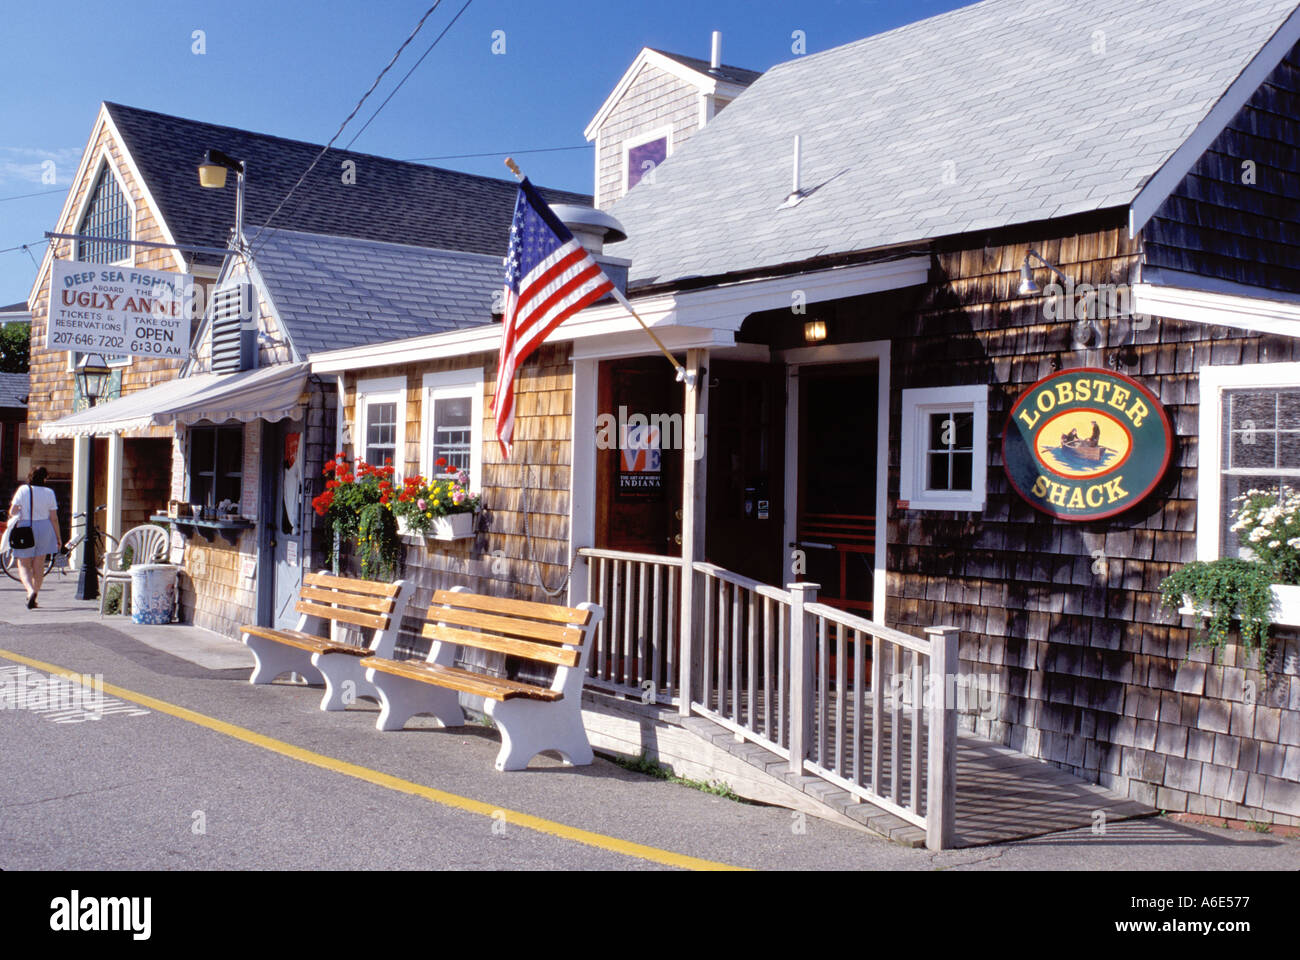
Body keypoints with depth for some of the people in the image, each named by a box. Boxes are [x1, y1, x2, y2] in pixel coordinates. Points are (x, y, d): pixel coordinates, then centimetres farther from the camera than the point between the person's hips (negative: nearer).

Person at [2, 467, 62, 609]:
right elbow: (54, 518, -2)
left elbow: (12, 511, -8)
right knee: (39, 565, 12)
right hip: (44, 529, 2)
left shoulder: (23, 490, -5)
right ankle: (33, 597, 15)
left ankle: (30, 591, -20)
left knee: (23, 565, 5)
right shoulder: (49, 493, -2)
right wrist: (58, 537, 6)